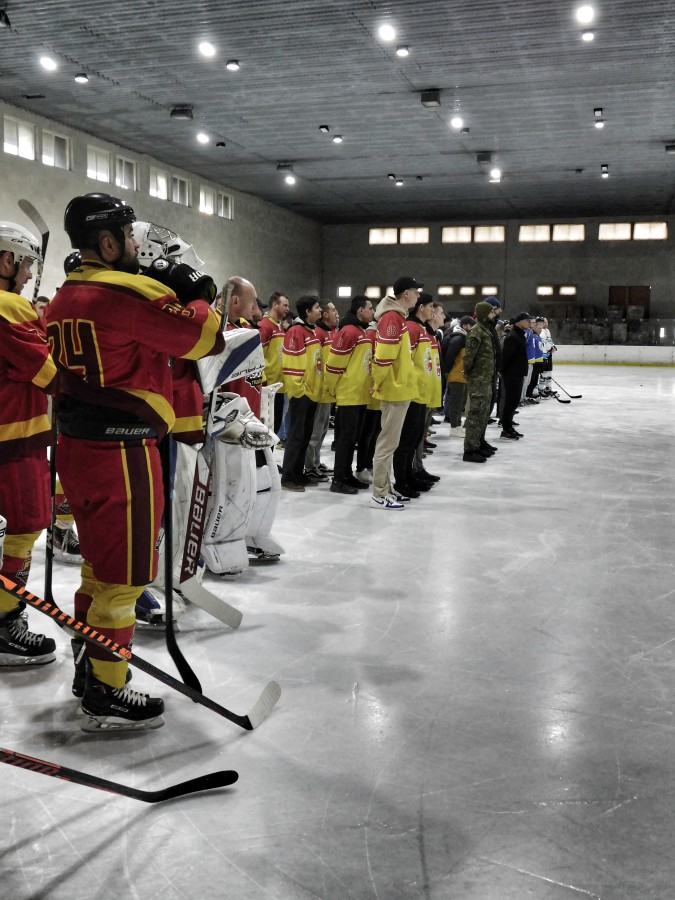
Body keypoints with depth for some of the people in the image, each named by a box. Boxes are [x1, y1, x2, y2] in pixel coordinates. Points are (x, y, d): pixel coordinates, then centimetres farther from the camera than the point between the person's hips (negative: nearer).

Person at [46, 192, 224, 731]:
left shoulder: (63, 299, 12)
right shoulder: (128, 293, -17)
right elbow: (208, 339, -15)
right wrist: (197, 300, 5)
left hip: (77, 446, 9)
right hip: (121, 451, -9)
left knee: (100, 567, 21)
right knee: (123, 578, 2)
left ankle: (89, 672, 35)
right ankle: (106, 698, 13)